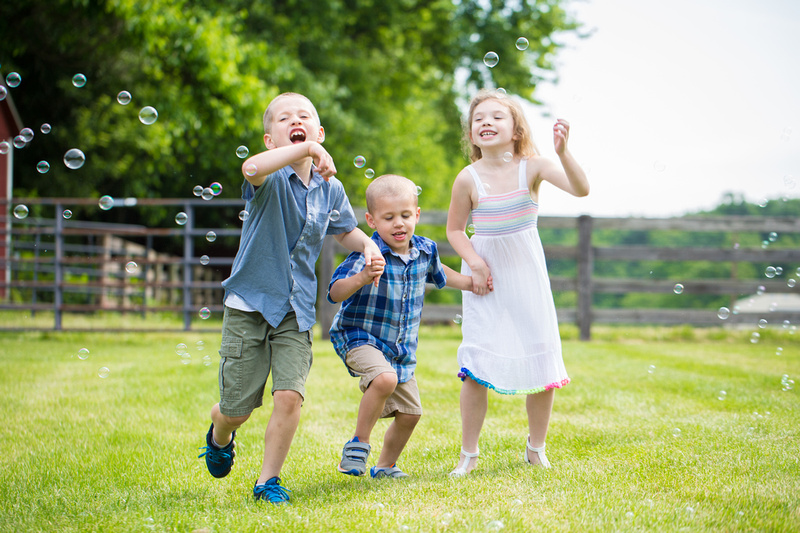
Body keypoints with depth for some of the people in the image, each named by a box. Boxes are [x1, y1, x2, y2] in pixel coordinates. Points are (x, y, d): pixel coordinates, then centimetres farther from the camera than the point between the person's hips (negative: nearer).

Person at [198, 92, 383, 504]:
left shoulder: (330, 190, 3)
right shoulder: (272, 179, -12)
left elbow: (345, 230, 23)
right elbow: (251, 168, -39)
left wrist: (367, 245, 3)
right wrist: (305, 150, -42)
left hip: (296, 311, 3)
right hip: (249, 304, -3)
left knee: (289, 394, -14)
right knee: (236, 409, 4)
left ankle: (268, 479, 6)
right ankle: (219, 438, 42)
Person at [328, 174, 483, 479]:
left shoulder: (425, 250, -1)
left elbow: (436, 273, 25)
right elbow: (335, 293, -32)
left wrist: (470, 282, 21)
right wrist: (362, 278, -48)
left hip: (402, 349, 7)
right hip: (359, 337, -7)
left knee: (410, 412, 10)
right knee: (385, 378, -35)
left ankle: (385, 466, 35)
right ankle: (358, 445, -16)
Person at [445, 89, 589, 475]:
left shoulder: (532, 167, -10)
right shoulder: (469, 179, -9)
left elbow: (580, 189, -23)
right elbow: (454, 229, 3)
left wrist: (562, 151, -38)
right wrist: (473, 262, -12)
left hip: (526, 275, 1)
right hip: (486, 277, -1)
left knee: (541, 360, 5)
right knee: (476, 368, -3)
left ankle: (536, 448, 23)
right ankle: (468, 453, 10)